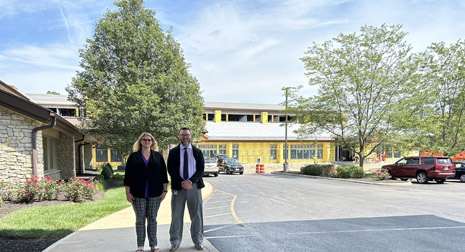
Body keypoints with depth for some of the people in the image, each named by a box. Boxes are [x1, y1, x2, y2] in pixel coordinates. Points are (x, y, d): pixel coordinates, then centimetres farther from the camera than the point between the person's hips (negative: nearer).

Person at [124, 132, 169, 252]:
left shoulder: (158, 156, 7)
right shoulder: (133, 156, 4)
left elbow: (163, 174, 7)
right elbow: (128, 175, 3)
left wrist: (165, 190, 1)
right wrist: (128, 192, -3)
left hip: (154, 194, 1)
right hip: (138, 194, -1)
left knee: (152, 219, 7)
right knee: (140, 219, 6)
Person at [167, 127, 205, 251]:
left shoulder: (197, 152, 6)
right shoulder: (173, 152, 5)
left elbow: (201, 169, -1)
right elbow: (171, 169, -2)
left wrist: (190, 181, -15)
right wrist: (182, 183, -13)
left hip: (194, 186, 1)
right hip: (178, 187, 0)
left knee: (197, 215, 7)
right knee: (176, 215, 5)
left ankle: (198, 240, 20)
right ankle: (175, 242, 18)